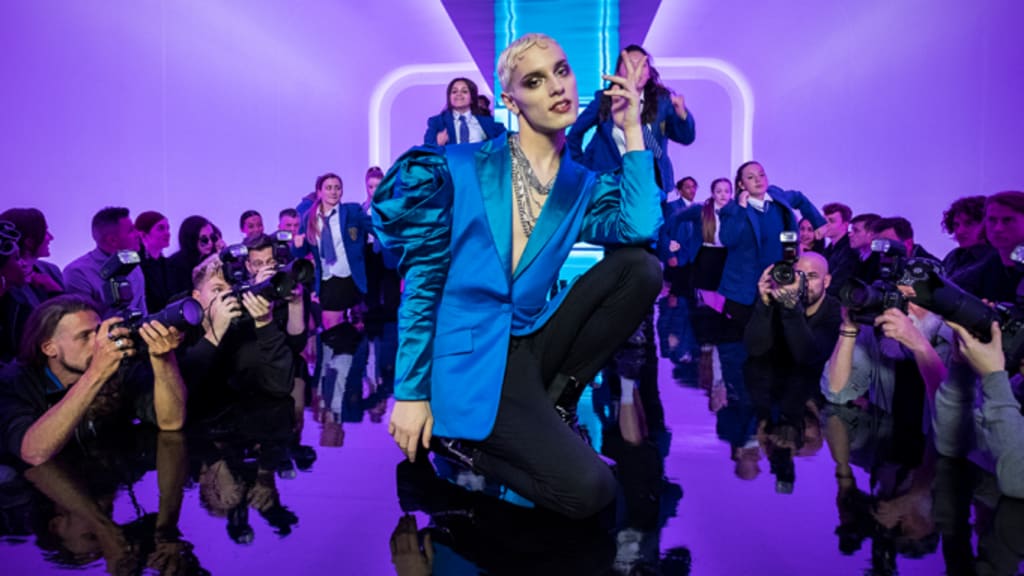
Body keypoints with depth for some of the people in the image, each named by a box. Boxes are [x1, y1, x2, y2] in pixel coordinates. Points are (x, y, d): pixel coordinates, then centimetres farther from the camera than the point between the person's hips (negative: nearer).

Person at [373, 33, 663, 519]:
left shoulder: (583, 186, 7)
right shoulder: (459, 169, -4)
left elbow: (641, 230, -16)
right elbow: (422, 284, -4)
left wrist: (632, 130, -8)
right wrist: (411, 394, -6)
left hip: (532, 342, 5)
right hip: (473, 357, -5)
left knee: (640, 266, -14)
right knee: (589, 491, -21)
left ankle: (551, 403, -2)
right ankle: (458, 436, 3)